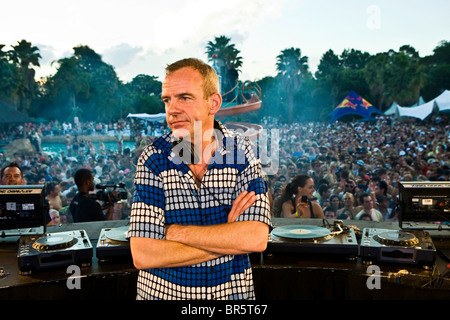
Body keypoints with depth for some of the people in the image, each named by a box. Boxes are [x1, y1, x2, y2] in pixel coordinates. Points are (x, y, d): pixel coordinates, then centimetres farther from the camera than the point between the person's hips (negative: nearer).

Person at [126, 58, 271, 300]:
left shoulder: (241, 154, -11)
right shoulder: (153, 159, -13)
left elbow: (257, 239, -22)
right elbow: (143, 256, -21)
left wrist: (176, 232, -21)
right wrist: (227, 238, -21)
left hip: (231, 291, 1)